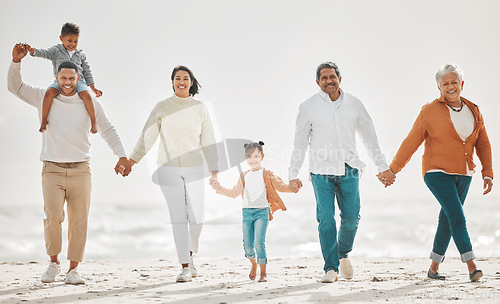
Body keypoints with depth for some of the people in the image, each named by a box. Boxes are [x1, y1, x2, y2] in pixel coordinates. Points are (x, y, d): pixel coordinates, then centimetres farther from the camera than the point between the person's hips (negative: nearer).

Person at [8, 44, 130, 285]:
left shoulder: (89, 104, 5)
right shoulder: (44, 98, 6)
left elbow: (108, 131, 6)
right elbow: (15, 86, 5)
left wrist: (122, 156, -7)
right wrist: (16, 61, -10)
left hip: (80, 171, 1)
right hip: (52, 171, -1)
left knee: (79, 221, -3)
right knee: (53, 217, -17)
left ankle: (72, 271, 6)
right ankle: (53, 263, 4)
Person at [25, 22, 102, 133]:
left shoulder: (80, 55, 18)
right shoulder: (56, 51, 10)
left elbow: (87, 71, 20)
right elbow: (45, 53, -7)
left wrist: (93, 87, 13)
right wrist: (32, 51, -28)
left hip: (78, 81, 1)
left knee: (86, 95, -30)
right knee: (49, 93, -31)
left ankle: (93, 122, -21)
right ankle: (44, 120, -20)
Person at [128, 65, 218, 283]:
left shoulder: (200, 109, 4)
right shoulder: (162, 108, 0)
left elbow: (208, 142, 5)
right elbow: (147, 137, -2)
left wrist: (214, 171, -1)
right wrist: (132, 160, -12)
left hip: (194, 169, 2)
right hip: (169, 168, -2)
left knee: (197, 217, -2)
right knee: (178, 217, -5)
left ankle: (190, 255, 26)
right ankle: (185, 268, -1)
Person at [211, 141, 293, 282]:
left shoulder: (267, 175, 4)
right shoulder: (244, 177, 17)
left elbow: (280, 186, 2)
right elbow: (234, 193, 27)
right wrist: (220, 189, 21)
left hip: (262, 212, -4)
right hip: (247, 212, 4)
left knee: (259, 242, -16)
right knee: (247, 245, 1)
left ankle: (263, 273, -8)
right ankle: (254, 263, 32)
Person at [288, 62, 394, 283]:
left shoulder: (354, 104, 8)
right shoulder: (308, 107, 3)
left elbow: (369, 137, 13)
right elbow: (300, 142, 5)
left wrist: (383, 167, 11)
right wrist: (293, 174, 1)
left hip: (348, 169, 2)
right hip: (321, 171, -2)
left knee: (351, 218, 1)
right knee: (326, 219, -8)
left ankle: (343, 253, 29)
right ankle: (331, 268, 0)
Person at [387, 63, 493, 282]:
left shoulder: (473, 111, 8)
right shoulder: (430, 112, -5)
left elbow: (483, 145, 13)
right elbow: (411, 143, 0)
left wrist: (488, 174, 5)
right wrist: (393, 170, 3)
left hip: (463, 175, 5)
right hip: (438, 173, -5)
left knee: (447, 221, 10)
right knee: (457, 216, -16)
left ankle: (433, 268, 22)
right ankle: (471, 266, -20)